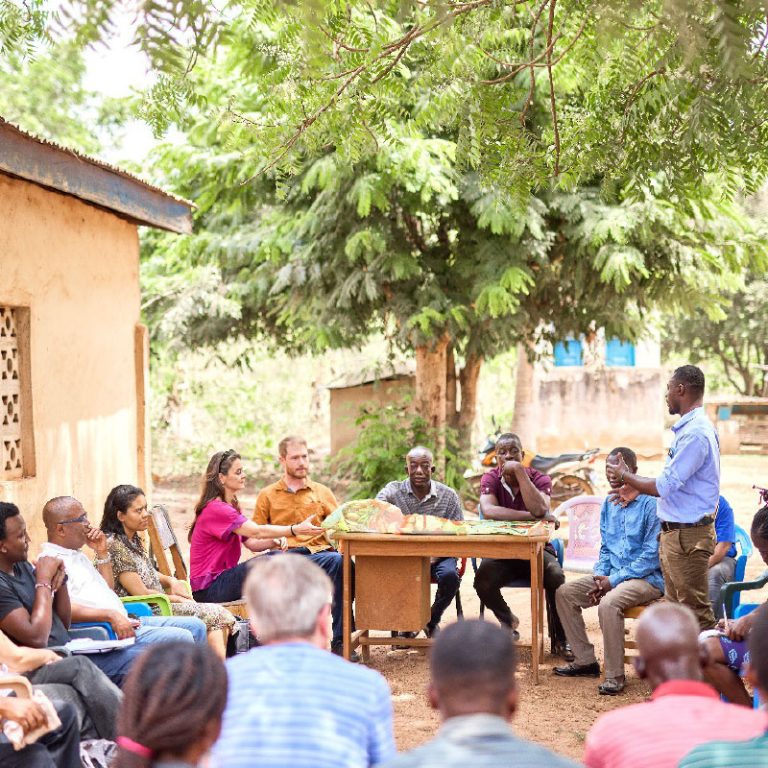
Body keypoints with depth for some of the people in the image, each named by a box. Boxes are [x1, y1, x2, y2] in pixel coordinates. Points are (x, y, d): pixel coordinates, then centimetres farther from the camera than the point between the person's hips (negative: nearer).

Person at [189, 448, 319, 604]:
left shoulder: (230, 507, 16)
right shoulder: (215, 509, -17)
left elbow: (251, 543, 10)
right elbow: (257, 532, -25)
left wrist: (274, 541, -10)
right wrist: (296, 529, -29)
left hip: (223, 577, 9)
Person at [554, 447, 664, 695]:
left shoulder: (651, 503, -13)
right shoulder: (609, 504, 11)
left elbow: (652, 555, -17)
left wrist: (614, 580, -18)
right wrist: (600, 577, -1)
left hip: (647, 578, -8)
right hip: (612, 575, 8)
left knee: (609, 603, -34)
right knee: (565, 593, -3)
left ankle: (614, 676, -22)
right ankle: (585, 660, 4)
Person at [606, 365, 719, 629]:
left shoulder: (695, 434, -21)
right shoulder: (689, 428, 12)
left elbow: (664, 487, -21)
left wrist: (625, 476, -6)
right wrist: (632, 487, 23)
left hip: (688, 536, -10)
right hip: (674, 533, 10)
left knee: (696, 612, -4)